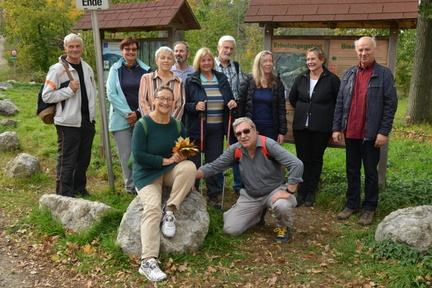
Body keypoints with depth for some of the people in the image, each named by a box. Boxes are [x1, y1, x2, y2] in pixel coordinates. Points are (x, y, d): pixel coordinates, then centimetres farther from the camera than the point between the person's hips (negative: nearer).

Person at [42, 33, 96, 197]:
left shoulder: (88, 69, 13)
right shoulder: (57, 69, -7)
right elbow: (46, 96, -10)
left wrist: (93, 116, 12)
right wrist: (69, 90, -18)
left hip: (87, 122, 6)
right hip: (69, 122, -6)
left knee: (84, 159, 14)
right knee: (67, 161, -1)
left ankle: (80, 189, 28)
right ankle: (64, 195, 7)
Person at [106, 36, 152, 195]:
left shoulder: (145, 70, 6)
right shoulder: (115, 69, 5)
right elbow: (111, 94, -1)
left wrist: (138, 113, -7)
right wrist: (127, 113, -8)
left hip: (142, 118, 1)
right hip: (121, 119, 0)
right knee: (126, 155, 1)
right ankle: (130, 187, 12)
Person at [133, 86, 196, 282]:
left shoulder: (177, 125, 4)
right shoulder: (143, 124, -10)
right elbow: (138, 156, -17)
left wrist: (183, 155, -14)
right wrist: (166, 160, -19)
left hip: (171, 170, 4)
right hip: (147, 174, -4)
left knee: (190, 167, -29)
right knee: (152, 208, -28)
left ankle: (170, 212, -18)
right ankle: (148, 262, -30)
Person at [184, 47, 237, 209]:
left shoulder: (222, 79, 10)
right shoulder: (191, 81, -1)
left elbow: (230, 100, 17)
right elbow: (185, 104, -2)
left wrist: (232, 103, -5)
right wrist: (195, 106, -22)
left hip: (217, 128, 3)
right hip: (197, 127, -3)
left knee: (215, 162, 8)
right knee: (194, 162, 5)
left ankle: (213, 195, 21)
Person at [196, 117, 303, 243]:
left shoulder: (268, 145, -23)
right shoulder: (235, 150, -8)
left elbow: (297, 164, -28)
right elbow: (213, 167, -4)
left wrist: (289, 192, -28)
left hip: (274, 191, -3)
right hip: (250, 196, 4)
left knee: (282, 205, -38)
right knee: (230, 229, -5)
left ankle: (283, 227, 1)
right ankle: (258, 213, 24)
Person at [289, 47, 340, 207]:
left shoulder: (332, 79, -6)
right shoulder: (301, 78, 4)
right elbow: (292, 98, 17)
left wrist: (327, 115, 2)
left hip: (321, 127, -3)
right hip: (301, 126, 3)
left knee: (316, 159, 7)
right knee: (302, 159, 5)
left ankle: (311, 191, 18)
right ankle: (301, 191, 14)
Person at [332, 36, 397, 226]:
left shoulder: (384, 74, -4)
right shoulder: (349, 74, 8)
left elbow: (390, 104, -7)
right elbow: (340, 102, 8)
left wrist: (384, 131, -12)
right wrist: (336, 128, 3)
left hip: (371, 134, -4)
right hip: (350, 132, 4)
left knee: (370, 172, 7)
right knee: (352, 171, 13)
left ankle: (369, 208, 18)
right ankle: (352, 204, 25)